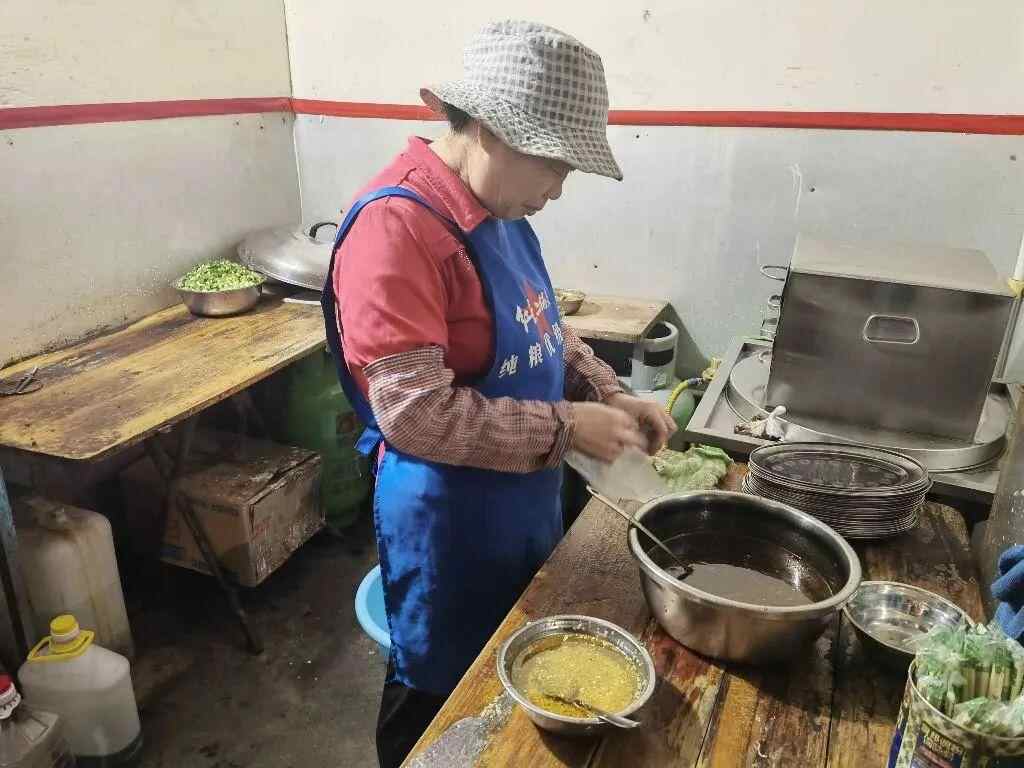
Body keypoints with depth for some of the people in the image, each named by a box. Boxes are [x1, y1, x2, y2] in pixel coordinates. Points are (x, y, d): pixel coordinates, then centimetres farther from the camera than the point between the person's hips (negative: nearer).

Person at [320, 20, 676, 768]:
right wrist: (566, 427, -23)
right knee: (441, 701, 16)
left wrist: (609, 396, -2)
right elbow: (415, 412, -29)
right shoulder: (397, 227, -25)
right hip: (448, 522, -8)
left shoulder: (502, 210, 2)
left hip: (523, 506, 8)